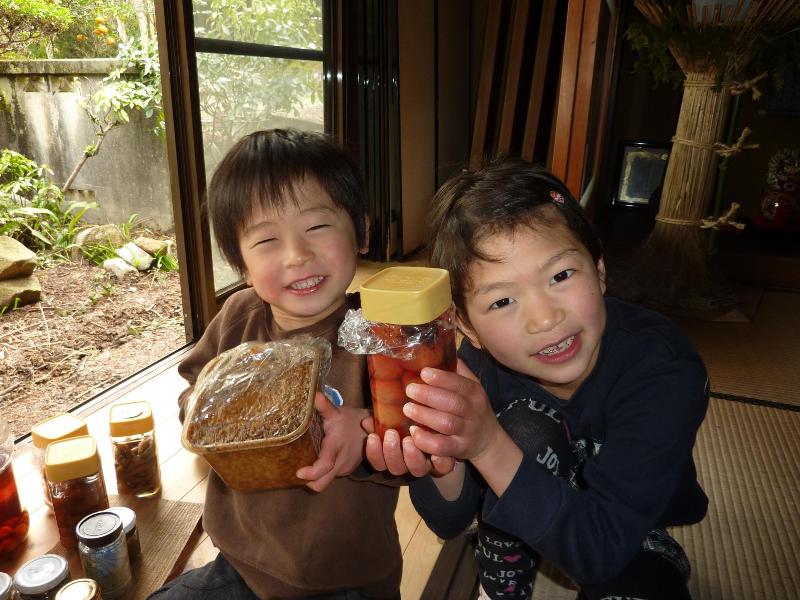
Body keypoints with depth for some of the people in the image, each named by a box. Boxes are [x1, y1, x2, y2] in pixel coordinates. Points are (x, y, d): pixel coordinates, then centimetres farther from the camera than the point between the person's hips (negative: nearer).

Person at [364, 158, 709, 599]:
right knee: (524, 430, -30)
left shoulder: (665, 369, -33)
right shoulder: (480, 363, -24)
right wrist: (444, 463, -42)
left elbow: (600, 551, -34)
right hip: (540, 507, 1)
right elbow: (451, 523, -18)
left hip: (630, 529, 0)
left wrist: (489, 446, -50)